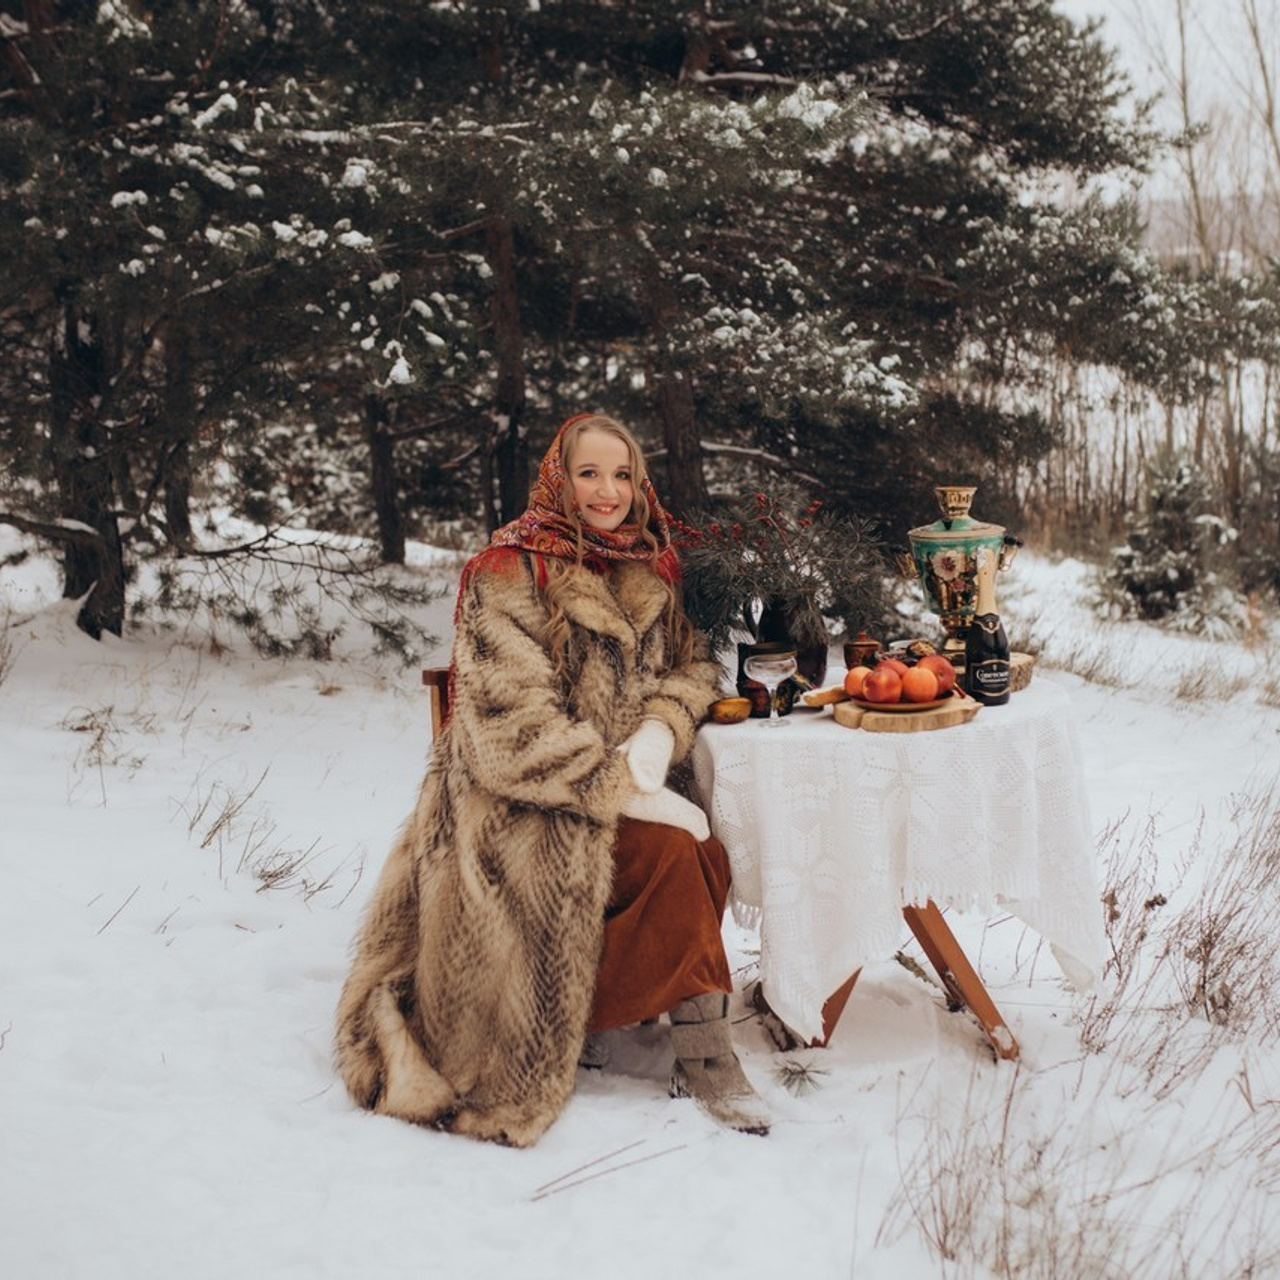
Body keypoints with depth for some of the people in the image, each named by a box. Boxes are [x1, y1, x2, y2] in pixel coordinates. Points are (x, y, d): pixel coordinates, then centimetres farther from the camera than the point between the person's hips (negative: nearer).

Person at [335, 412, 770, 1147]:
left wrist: (659, 734, -10)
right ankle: (701, 1054, -15)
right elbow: (513, 726, -19)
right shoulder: (509, 572, -12)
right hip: (520, 808, -6)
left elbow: (691, 667, 14)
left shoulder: (649, 570, 10)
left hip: (620, 794, 6)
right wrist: (626, 791, -22)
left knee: (707, 861, -22)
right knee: (673, 855, -27)